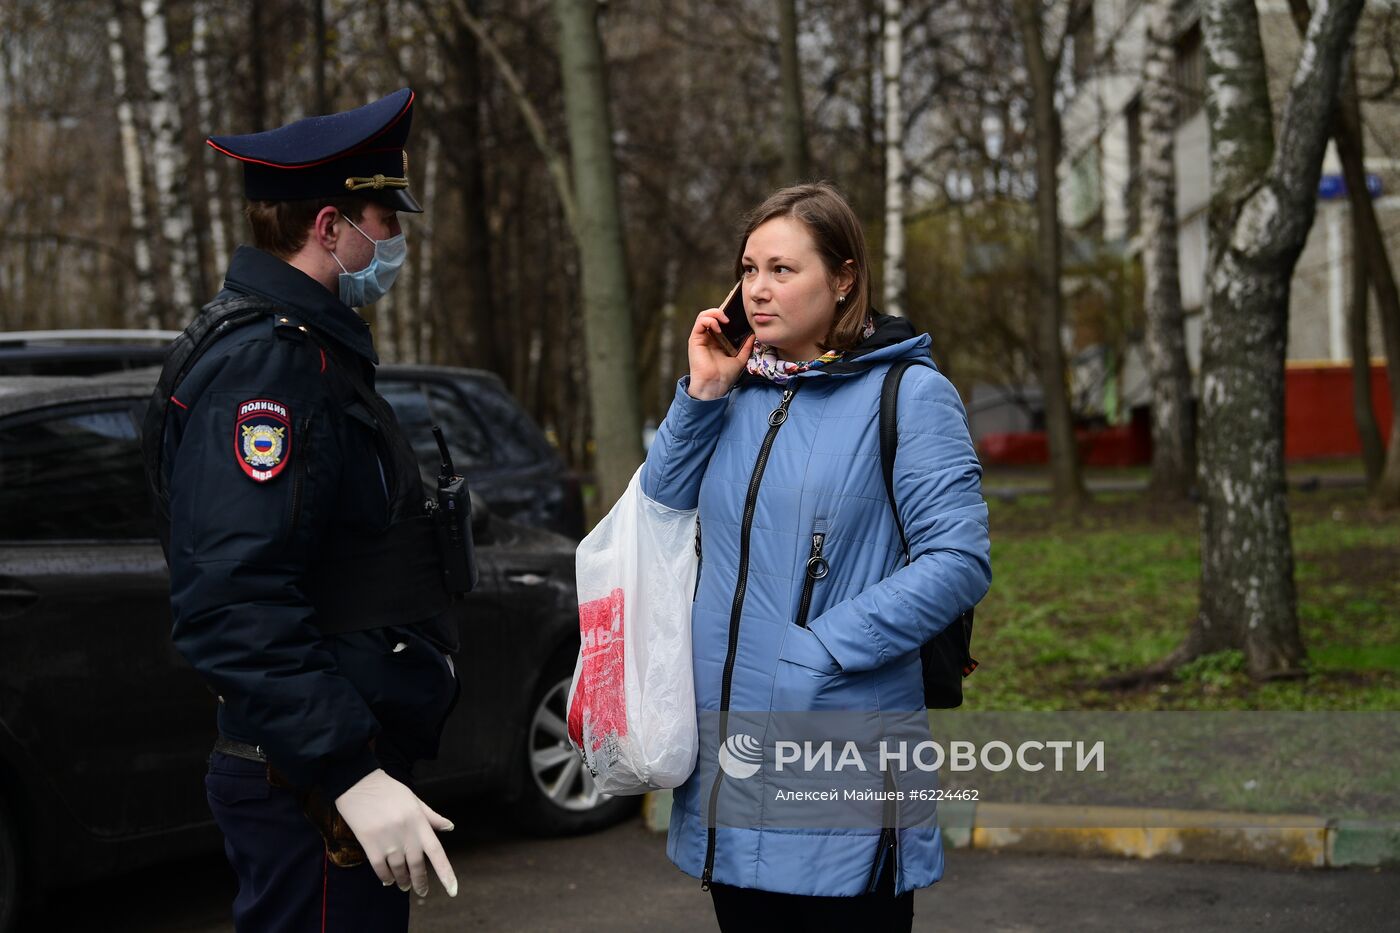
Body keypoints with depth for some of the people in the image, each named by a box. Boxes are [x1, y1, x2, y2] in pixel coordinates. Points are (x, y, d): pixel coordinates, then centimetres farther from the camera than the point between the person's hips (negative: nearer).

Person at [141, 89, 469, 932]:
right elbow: (236, 605, -28)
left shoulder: (307, 349, 16)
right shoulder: (260, 363, -18)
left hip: (352, 767, 10)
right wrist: (354, 777, -30)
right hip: (317, 790, -10)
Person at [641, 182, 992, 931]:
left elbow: (959, 562, -14)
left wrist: (821, 650, -18)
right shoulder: (737, 395, 11)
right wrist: (700, 395, 0)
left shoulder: (906, 393, -6)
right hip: (729, 749, 6)